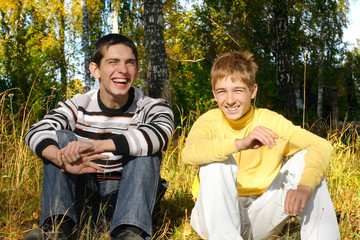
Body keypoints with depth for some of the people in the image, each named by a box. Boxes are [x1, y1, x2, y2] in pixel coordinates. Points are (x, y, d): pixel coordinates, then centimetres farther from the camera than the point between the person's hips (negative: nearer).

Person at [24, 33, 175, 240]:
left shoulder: (151, 108, -12)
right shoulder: (79, 107, -6)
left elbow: (159, 134, -36)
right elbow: (36, 132, -22)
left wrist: (96, 146, -46)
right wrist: (64, 160, -44)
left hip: (129, 192, -2)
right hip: (86, 189, 2)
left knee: (147, 149, -26)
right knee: (60, 137, -15)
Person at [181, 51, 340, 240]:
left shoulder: (269, 121, -7)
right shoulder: (209, 122, -11)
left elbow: (322, 145, -19)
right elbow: (188, 154, -34)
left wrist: (304, 186, -39)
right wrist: (240, 143, -49)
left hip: (261, 218, 2)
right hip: (219, 217, -1)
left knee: (306, 159, -14)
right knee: (217, 161, -28)